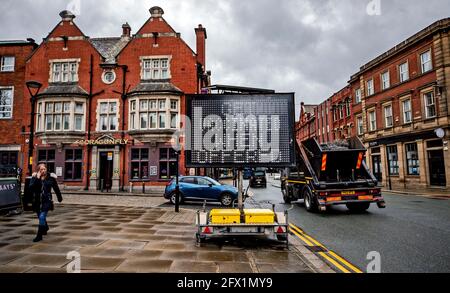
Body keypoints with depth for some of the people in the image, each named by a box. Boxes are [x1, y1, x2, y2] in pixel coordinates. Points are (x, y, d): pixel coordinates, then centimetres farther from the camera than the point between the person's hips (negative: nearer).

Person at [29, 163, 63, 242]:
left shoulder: (51, 177, -5)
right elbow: (31, 187, -16)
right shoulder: (35, 177, -1)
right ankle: (45, 228, 49)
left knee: (42, 217, -13)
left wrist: (59, 198, 16)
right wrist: (37, 178, -24)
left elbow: (56, 188, 6)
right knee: (41, 217, 20)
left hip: (46, 201, -3)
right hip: (37, 201, 3)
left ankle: (39, 235, -2)